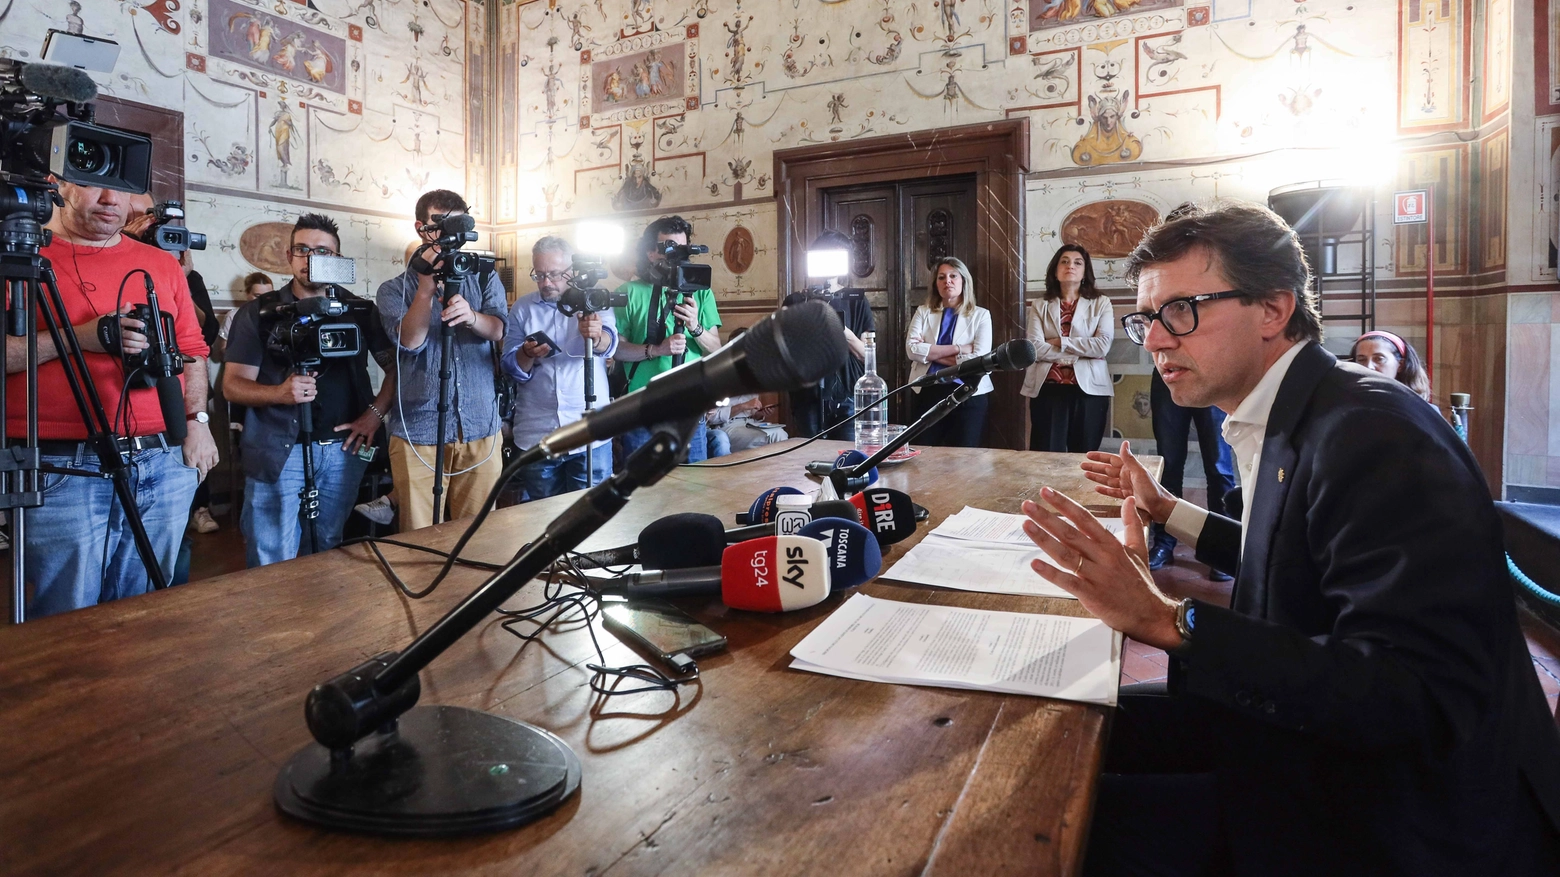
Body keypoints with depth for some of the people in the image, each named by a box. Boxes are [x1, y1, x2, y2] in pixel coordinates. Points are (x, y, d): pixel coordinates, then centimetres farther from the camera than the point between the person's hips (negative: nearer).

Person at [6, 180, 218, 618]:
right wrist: (75, 338, -14)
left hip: (166, 463, 4)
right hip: (62, 467, -3)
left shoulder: (163, 264, 17)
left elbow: (191, 350, 17)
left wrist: (196, 420, 5)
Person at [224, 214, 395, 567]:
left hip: (343, 449, 2)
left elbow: (396, 365, 7)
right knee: (272, 564, 0)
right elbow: (233, 384, -1)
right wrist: (280, 393, -21)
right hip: (278, 451, -1)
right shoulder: (259, 313, 3)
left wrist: (375, 413, -6)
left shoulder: (360, 311, 7)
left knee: (327, 556, 13)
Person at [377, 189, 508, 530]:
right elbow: (410, 342, -10)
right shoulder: (394, 289, 7)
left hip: (481, 429, 1)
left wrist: (471, 316, -27)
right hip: (418, 432, -1)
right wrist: (427, 285, -20)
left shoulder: (484, 277, 11)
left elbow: (499, 330, -6)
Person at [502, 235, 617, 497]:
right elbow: (512, 367, 3)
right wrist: (527, 354, -19)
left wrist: (595, 336, -41)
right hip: (536, 436, 2)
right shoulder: (521, 309, 7)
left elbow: (609, 345, -18)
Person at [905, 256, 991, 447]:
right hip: (928, 393, 2)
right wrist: (958, 349, -13)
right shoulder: (923, 312, 10)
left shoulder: (981, 315, 5)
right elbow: (912, 348, -7)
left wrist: (931, 353, -8)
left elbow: (980, 359, -10)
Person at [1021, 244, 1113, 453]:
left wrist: (1060, 342, -6)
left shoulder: (1101, 303, 8)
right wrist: (1081, 353, -9)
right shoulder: (1039, 306, 10)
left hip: (1088, 388, 0)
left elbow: (1103, 346, -7)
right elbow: (1036, 348, -5)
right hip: (1047, 389, 0)